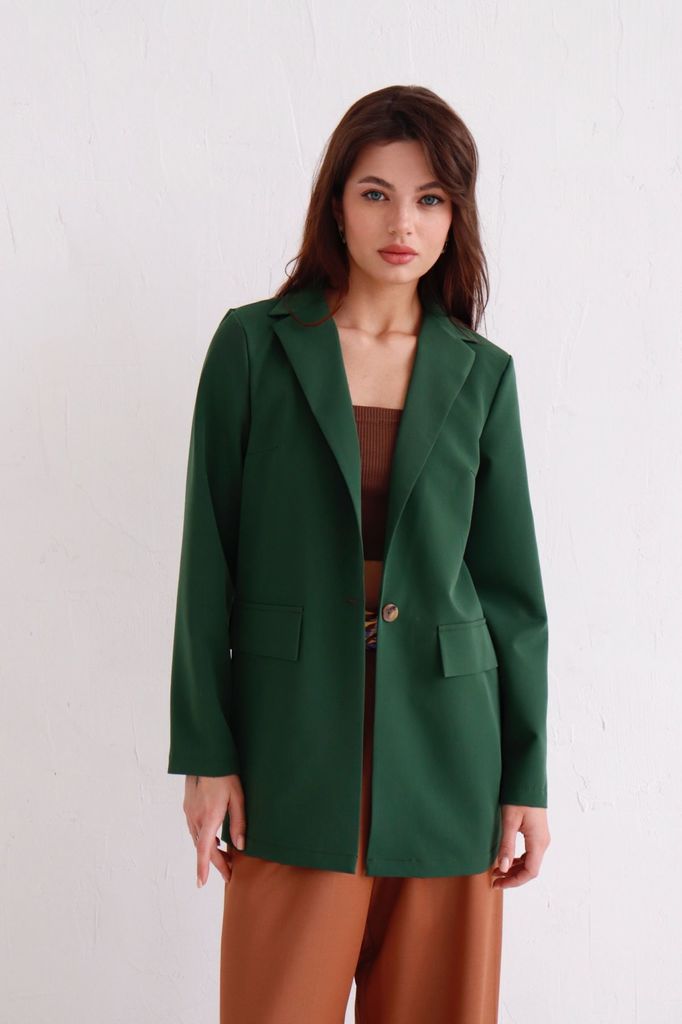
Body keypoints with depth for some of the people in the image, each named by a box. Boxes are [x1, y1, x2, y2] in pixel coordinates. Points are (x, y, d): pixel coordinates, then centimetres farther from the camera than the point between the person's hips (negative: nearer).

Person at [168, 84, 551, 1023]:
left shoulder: (483, 374, 5)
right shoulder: (253, 344, 0)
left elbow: (512, 584, 6)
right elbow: (209, 560, -1)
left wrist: (528, 780, 3)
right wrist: (206, 755, -5)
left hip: (444, 752, 2)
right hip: (295, 744, -1)